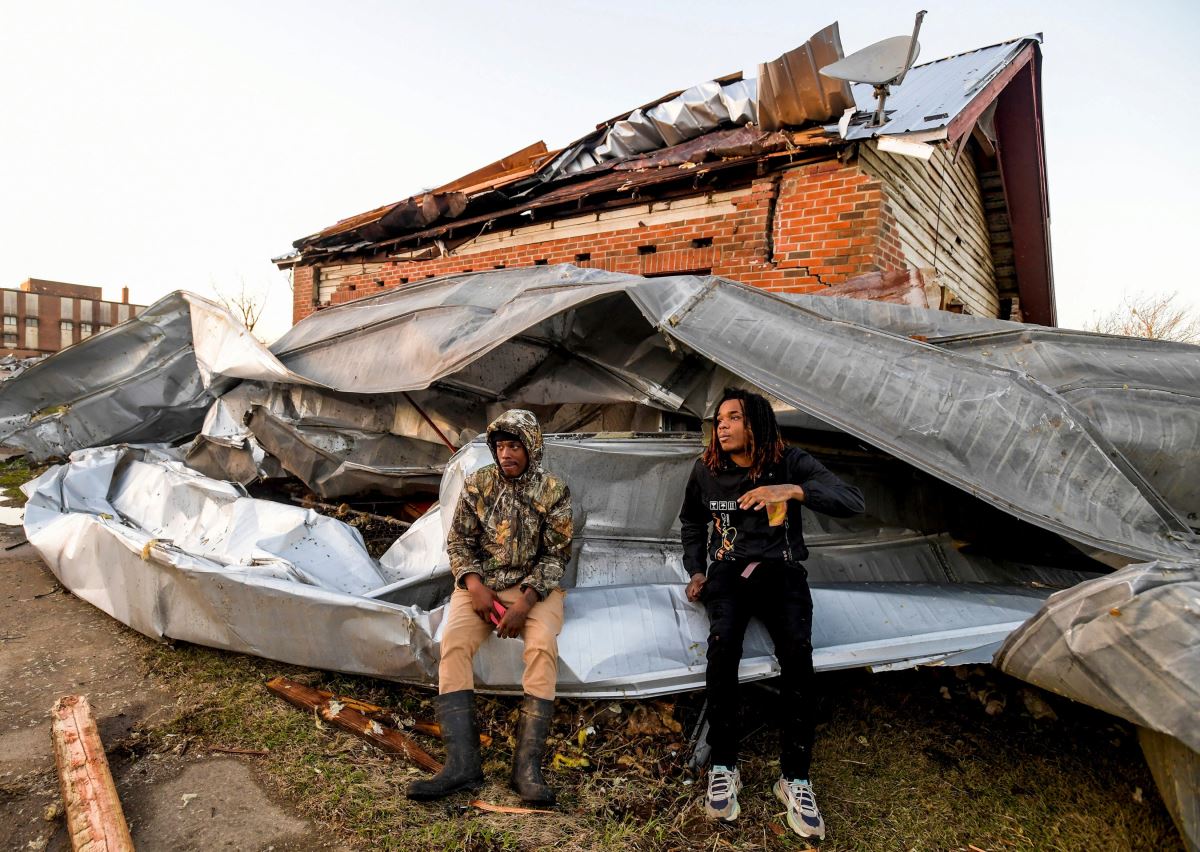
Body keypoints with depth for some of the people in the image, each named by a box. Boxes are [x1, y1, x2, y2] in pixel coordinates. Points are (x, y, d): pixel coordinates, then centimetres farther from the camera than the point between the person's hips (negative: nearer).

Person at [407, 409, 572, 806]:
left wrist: (525, 601, -18)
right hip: (481, 583, 2)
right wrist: (474, 584, -13)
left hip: (534, 586, -2)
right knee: (454, 642, -25)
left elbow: (556, 555, -5)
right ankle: (462, 762, -25)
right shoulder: (477, 484, 2)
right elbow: (458, 541, 5)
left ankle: (527, 765, -26)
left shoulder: (554, 491, -3)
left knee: (543, 646, -29)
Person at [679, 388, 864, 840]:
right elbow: (691, 523, 21)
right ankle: (723, 766, -16)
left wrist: (794, 491, -28)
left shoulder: (790, 463, -3)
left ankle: (794, 777, -15)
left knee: (797, 651, -28)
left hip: (781, 569, -1)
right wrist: (696, 571, 9)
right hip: (727, 569, 1)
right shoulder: (706, 470, 5)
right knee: (722, 644, -30)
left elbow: (853, 500, -14)